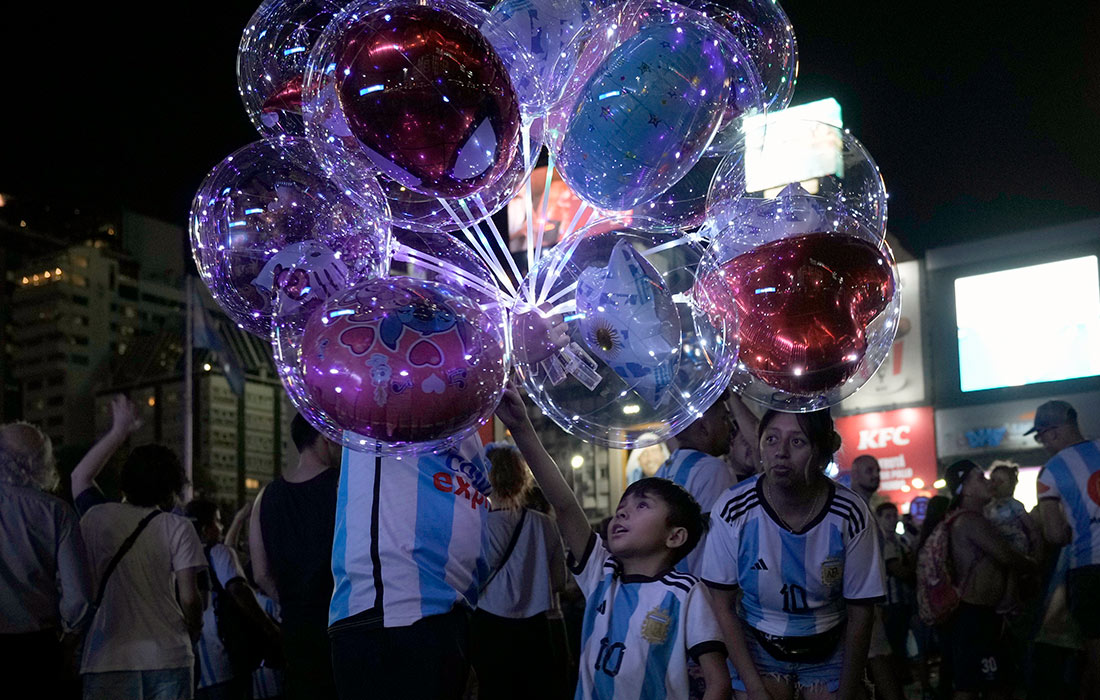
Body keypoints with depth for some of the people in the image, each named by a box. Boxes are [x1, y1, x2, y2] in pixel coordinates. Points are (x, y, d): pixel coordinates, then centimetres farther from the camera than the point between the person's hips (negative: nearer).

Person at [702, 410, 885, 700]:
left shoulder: (851, 515, -18)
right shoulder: (733, 511, -18)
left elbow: (860, 612, -7)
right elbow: (723, 606, -10)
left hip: (829, 648, 0)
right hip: (756, 646, 0)